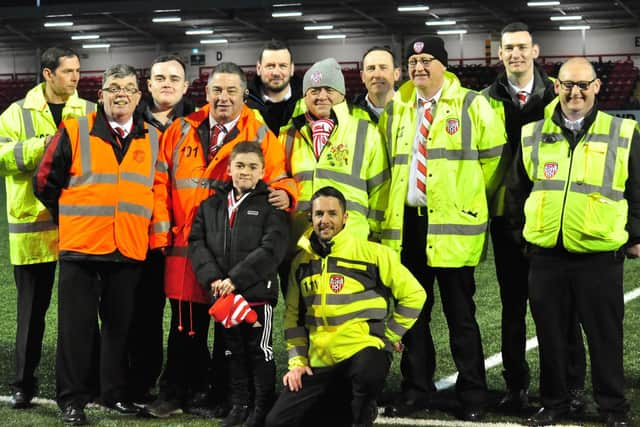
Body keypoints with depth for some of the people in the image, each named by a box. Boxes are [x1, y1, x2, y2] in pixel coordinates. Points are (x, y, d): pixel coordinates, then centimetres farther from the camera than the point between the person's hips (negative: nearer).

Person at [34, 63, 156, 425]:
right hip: (81, 247, -3)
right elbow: (46, 183, 3)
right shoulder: (74, 132, -1)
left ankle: (116, 393, 21)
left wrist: (137, 222, 12)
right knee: (77, 326, 1)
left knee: (120, 326, 9)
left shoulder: (151, 140, 9)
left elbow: (157, 190, 20)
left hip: (130, 250, 3)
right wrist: (71, 219, 8)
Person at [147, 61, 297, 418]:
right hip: (186, 246, 2)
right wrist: (161, 232, 0)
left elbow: (278, 179, 3)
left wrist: (284, 193, -22)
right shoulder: (181, 131, 7)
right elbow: (161, 182, 7)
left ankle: (225, 395, 18)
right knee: (186, 325, 8)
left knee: (230, 325, 6)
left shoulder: (261, 136, 3)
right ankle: (177, 391, 19)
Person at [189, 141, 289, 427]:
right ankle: (240, 404, 24)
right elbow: (197, 242, 4)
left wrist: (235, 279, -19)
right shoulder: (211, 206, 10)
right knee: (234, 350, 14)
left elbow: (272, 249, -14)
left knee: (259, 350, 3)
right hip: (223, 294, 5)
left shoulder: (270, 205, -4)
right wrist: (212, 278, -12)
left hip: (258, 292, -5)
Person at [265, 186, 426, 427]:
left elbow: (413, 295, -1)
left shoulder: (372, 253, -4)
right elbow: (293, 315, 16)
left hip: (362, 348, -4)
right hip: (318, 359, 4)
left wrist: (390, 336, 0)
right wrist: (297, 360, 7)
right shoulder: (302, 261, 9)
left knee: (367, 374, -40)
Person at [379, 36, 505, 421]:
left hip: (454, 223, -4)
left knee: (460, 315, 0)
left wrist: (474, 200, 5)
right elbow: (387, 161, 21)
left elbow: (493, 158, 1)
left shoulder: (472, 105, 0)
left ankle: (473, 395, 8)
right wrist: (392, 206, 14)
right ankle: (417, 389, 19)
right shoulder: (395, 109, 12)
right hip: (406, 223, 4)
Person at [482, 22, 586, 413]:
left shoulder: (556, 96, 1)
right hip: (506, 214, 2)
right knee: (513, 303, 9)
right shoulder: (488, 100, 5)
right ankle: (516, 385, 16)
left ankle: (571, 385, 10)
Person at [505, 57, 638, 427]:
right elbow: (517, 190, 17)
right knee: (550, 334, 10)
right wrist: (520, 232, 14)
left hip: (600, 255, -2)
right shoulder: (533, 135, 7)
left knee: (606, 336, 5)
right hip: (545, 254, 2)